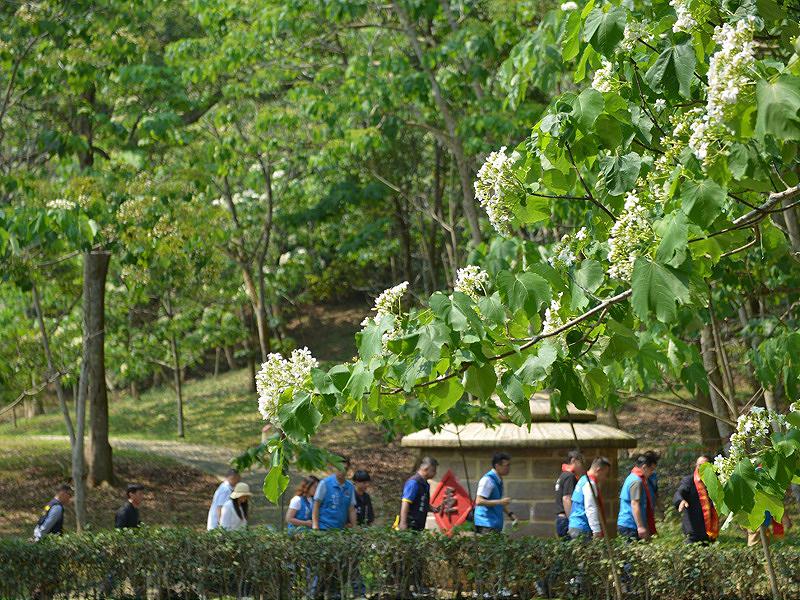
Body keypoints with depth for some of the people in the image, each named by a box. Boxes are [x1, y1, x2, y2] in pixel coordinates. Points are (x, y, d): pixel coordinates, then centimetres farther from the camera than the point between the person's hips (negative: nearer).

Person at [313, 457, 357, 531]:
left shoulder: (350, 487, 9)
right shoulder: (325, 483, -3)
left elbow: (351, 510, 13)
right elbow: (316, 506, -2)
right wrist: (315, 526, -10)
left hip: (340, 529, 4)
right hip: (324, 528, -4)